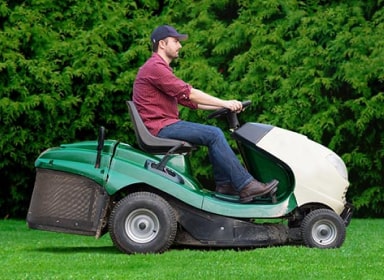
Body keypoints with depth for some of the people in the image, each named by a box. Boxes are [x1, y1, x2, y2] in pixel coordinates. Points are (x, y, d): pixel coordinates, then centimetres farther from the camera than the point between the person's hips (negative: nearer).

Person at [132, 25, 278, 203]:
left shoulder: (160, 68, 24)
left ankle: (224, 184, 3)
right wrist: (224, 103, -13)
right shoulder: (154, 67, -12)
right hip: (159, 127, -11)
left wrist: (221, 106, 11)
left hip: (165, 125, 11)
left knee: (214, 134, 8)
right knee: (213, 135, -17)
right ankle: (246, 186, -18)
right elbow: (188, 93, -17)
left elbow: (187, 100, 20)